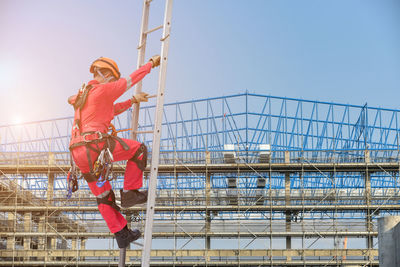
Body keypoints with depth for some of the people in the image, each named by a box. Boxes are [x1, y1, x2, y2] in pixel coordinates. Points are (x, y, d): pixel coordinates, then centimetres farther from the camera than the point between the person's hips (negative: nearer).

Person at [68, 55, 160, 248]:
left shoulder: (83, 95, 27)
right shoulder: (103, 89, 0)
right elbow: (132, 79, 9)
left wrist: (133, 100, 45)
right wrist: (152, 63, 23)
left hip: (79, 156, 9)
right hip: (95, 146, -9)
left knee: (104, 197, 17)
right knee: (139, 149, 8)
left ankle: (122, 235, 21)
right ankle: (129, 193, 8)